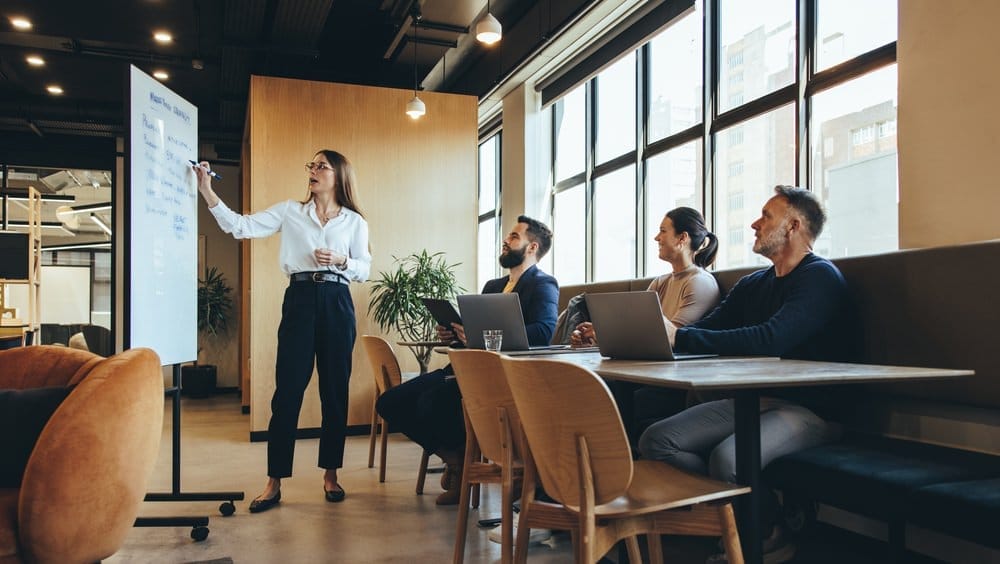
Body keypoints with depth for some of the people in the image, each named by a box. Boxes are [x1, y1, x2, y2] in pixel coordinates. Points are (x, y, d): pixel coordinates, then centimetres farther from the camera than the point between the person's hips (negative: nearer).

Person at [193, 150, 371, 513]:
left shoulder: (355, 221, 11)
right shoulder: (290, 211, 10)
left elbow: (364, 269, 10)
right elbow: (241, 227, 2)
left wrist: (341, 260, -10)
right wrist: (208, 193, -6)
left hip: (337, 303, 1)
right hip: (300, 299, 0)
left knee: (335, 391, 5)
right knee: (287, 391, -4)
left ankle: (330, 475, 17)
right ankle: (274, 482, 3)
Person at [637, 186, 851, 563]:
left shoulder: (820, 277, -8)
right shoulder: (752, 285, 18)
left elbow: (771, 338, -24)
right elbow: (708, 330, 11)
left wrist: (679, 337, -30)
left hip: (807, 408, -7)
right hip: (751, 401, 8)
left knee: (727, 457, -34)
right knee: (656, 440, -13)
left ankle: (771, 531, -4)